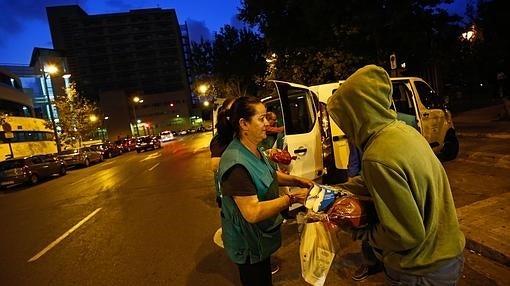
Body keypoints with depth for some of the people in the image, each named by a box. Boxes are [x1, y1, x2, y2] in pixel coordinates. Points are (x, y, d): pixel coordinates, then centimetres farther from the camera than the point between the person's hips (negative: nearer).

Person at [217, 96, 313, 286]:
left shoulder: (254, 150, -2)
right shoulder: (236, 163, -34)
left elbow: (268, 175, 13)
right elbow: (252, 212, -35)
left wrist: (297, 180, -1)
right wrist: (291, 198, -29)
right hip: (248, 245, -9)